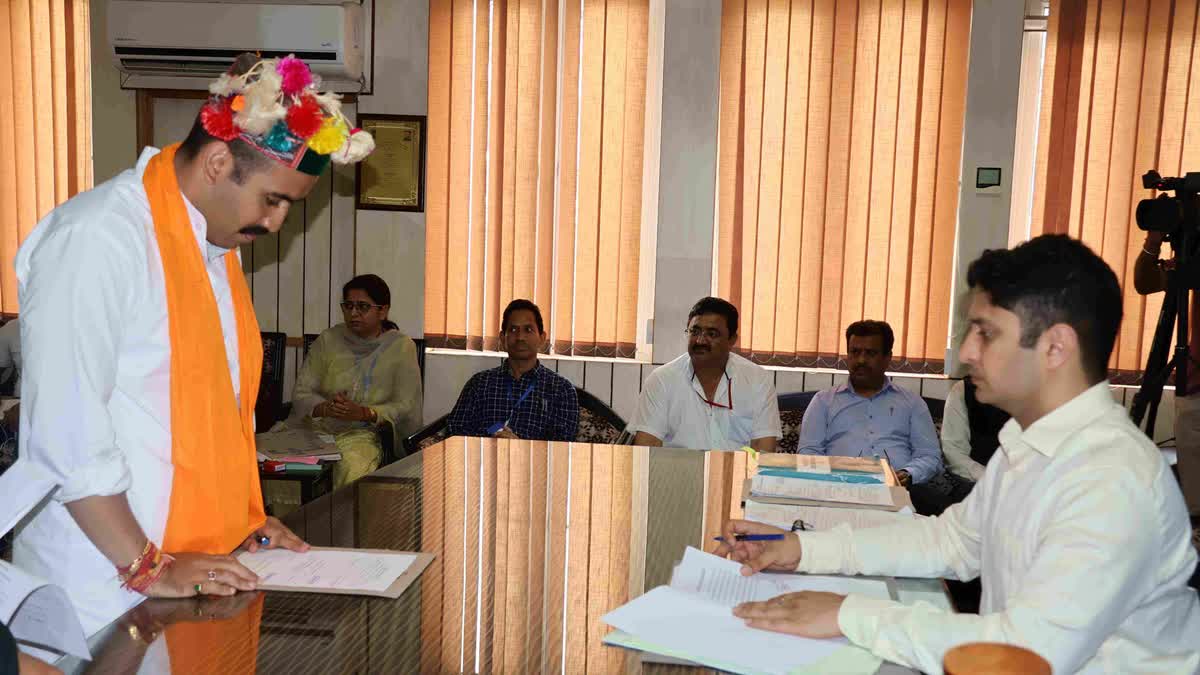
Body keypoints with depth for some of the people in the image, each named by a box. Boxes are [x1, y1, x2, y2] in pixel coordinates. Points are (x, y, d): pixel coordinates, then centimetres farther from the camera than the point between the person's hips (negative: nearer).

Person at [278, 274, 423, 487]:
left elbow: (406, 407, -3)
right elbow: (301, 393, 6)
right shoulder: (327, 340, 12)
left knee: (353, 468, -36)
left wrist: (363, 413, -19)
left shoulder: (400, 346, 3)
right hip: (314, 427, 3)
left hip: (362, 432, -2)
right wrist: (324, 408, -17)